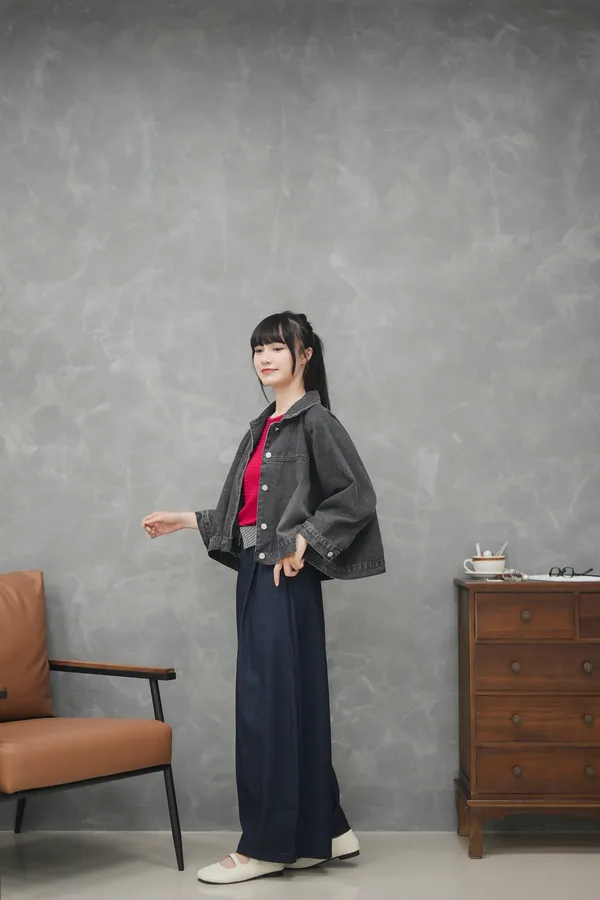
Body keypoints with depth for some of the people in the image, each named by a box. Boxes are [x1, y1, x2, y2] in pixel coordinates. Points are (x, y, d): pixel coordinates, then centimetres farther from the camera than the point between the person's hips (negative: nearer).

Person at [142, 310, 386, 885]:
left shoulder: (315, 421, -8)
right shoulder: (262, 428, 17)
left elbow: (356, 496, -14)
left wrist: (303, 540, -19)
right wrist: (184, 521, 20)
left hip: (286, 578, -9)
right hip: (256, 573, 9)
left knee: (268, 702, -5)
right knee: (291, 702, 10)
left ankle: (265, 846, 3)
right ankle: (322, 831, 18)